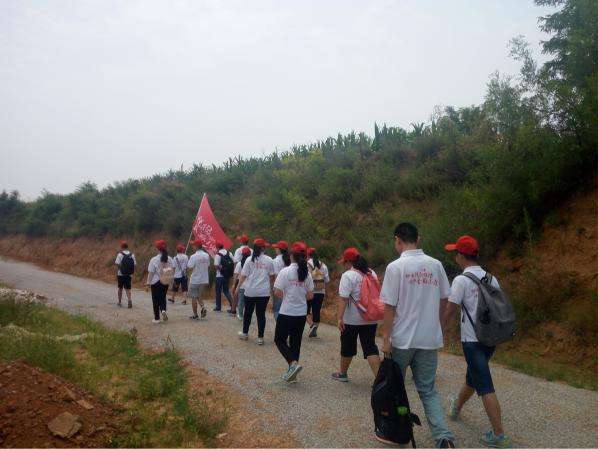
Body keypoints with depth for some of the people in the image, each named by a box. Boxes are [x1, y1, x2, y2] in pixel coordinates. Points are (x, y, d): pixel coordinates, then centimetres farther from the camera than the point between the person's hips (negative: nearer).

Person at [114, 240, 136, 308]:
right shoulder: (132, 255, 0)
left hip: (120, 274, -1)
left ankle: (120, 302, 24)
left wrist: (115, 263, 5)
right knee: (127, 289, 4)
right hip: (128, 275, 2)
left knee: (120, 288, 15)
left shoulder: (120, 254, -9)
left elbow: (117, 264, -16)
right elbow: (135, 264, -3)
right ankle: (129, 300, -19)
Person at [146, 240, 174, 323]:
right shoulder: (170, 259, -2)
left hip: (156, 282, -3)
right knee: (163, 297, 20)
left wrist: (148, 282, -1)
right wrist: (171, 280, 12)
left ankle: (157, 318, 13)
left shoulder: (154, 259, -13)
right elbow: (173, 271, 1)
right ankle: (163, 310, -6)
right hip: (166, 282, 3)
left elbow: (150, 272, -10)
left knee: (156, 299, 8)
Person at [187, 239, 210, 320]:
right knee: (199, 295, 20)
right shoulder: (207, 255, 1)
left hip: (195, 280, -5)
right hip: (204, 280, 5)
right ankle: (203, 307, -5)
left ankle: (195, 315, 11)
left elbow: (189, 267, -16)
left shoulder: (193, 256, -16)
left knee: (194, 297, 7)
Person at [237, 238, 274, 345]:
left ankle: (244, 333, 30)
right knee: (261, 314, 5)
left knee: (247, 313, 17)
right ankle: (260, 337, 7)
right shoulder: (268, 260, -2)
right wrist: (270, 286, 22)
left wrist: (238, 286, 9)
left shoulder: (249, 260, -3)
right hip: (264, 292, 0)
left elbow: (243, 275, -2)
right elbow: (271, 276, 5)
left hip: (250, 291, 1)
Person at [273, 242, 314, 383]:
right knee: (296, 342, 14)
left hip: (287, 313, -5)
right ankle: (292, 373, 20)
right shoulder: (307, 273, 0)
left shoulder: (285, 272, -14)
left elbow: (278, 292, -15)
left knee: (279, 340, 9)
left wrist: (286, 295, 6)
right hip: (302, 313, 5)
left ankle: (293, 363, -12)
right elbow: (310, 296, 4)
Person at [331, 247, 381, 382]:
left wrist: (340, 318, -20)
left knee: (348, 346, 12)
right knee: (370, 348, 5)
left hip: (352, 319, -5)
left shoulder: (348, 275, -14)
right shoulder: (371, 273, 8)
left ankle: (342, 373, 29)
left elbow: (343, 298, -20)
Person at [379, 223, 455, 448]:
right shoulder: (436, 264, 1)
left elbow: (389, 307, -13)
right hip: (430, 338, 4)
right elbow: (443, 299, 9)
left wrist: (385, 338, -6)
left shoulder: (395, 267, -13)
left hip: (402, 339, -4)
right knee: (428, 389, 14)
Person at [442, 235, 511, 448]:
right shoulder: (491, 278, 7)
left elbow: (449, 311, -11)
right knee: (472, 377, 24)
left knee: (485, 387, -2)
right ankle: (456, 407, 46)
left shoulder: (461, 280, -14)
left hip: (472, 340, -7)